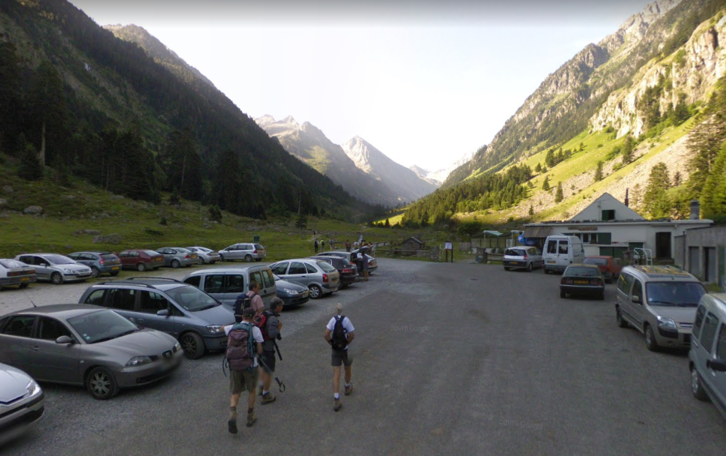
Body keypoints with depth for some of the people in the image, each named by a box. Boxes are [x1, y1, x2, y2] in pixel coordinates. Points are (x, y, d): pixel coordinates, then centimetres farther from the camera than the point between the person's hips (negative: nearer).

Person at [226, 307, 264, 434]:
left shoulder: (232, 328, 5)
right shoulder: (255, 329, -6)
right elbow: (260, 351, -5)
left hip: (234, 365, 3)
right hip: (250, 365, -2)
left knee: (235, 393, 14)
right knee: (251, 391, 20)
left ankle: (232, 416, -10)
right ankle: (250, 417, 29)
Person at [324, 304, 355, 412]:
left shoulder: (333, 319, -9)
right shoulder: (346, 320, -14)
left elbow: (326, 335, -15)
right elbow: (352, 335, -16)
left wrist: (332, 344, -1)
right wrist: (346, 343, 0)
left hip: (335, 350, 1)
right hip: (345, 349, -1)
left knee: (336, 374, 1)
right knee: (348, 369, 26)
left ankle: (336, 400, -5)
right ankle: (347, 387, 48)